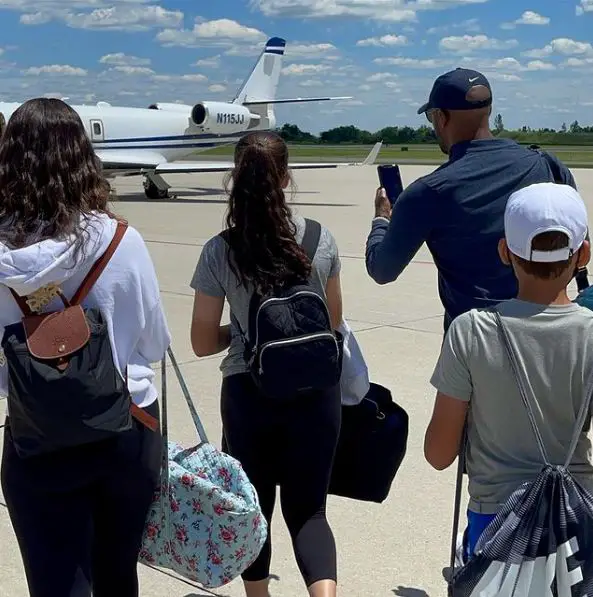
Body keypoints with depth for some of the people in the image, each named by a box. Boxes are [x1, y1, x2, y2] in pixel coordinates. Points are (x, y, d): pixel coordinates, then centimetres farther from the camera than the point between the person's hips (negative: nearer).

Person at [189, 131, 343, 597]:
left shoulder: (219, 252, -9)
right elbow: (334, 322, 9)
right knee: (308, 507, 9)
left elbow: (203, 343, -4)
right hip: (316, 390, 1)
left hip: (249, 393, -1)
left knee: (254, 506, 17)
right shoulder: (321, 239, -4)